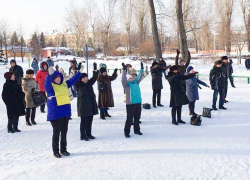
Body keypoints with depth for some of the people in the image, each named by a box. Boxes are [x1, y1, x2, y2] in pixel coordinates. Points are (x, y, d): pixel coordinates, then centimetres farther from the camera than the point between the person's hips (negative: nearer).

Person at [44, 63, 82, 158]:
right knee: (56, 132, 0)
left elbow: (73, 80, 22)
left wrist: (79, 71, 21)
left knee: (64, 132, 14)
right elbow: (47, 82, -29)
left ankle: (63, 149, 26)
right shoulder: (50, 86, -8)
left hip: (66, 112, 6)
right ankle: (56, 151, 11)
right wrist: (50, 74, -46)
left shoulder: (65, 84, 11)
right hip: (55, 113, -6)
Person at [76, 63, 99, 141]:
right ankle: (83, 136, 6)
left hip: (91, 106, 6)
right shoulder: (79, 85, -6)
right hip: (83, 106, -6)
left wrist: (95, 70, 5)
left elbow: (94, 78, 15)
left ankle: (88, 134, 24)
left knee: (89, 120, 13)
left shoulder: (89, 83, 12)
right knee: (84, 121, -1)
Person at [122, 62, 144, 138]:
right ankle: (126, 132, 6)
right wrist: (124, 70, -30)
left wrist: (142, 69, 20)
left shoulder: (136, 82, 12)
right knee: (129, 119, -3)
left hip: (138, 103, 6)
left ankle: (136, 130, 29)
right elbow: (123, 79, -23)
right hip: (130, 103, -6)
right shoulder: (126, 84, -6)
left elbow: (140, 77, 22)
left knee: (137, 117, 16)